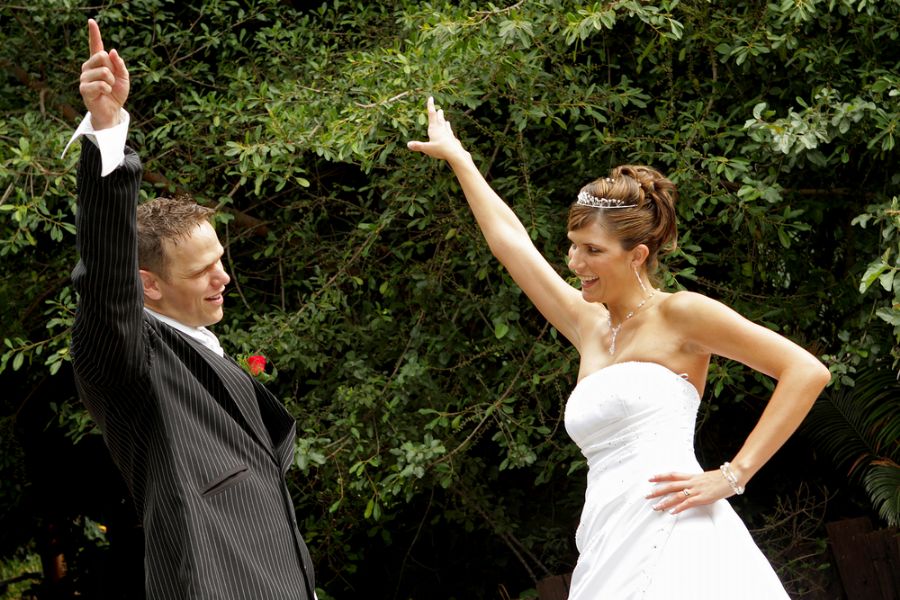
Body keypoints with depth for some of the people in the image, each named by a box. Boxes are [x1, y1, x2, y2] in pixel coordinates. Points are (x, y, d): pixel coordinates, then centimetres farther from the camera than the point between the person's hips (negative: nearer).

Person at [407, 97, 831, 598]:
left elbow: (807, 372, -3)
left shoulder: (679, 314, 3)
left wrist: (731, 477, -8)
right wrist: (457, 158, 42)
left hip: (674, 541, -6)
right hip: (613, 552, 6)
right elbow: (510, 239, 34)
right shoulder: (590, 328, 22)